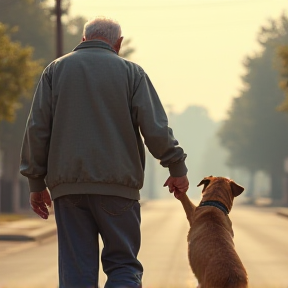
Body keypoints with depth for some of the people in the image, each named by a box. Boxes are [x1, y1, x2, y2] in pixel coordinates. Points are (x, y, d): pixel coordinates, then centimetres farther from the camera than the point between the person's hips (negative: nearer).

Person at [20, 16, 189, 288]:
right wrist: (177, 168, 10)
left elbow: (36, 129, 5)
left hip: (68, 184, 2)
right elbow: (155, 128, -2)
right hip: (118, 184, -1)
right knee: (123, 264, 6)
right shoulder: (131, 72, 6)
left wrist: (36, 183, 10)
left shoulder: (55, 70, 10)